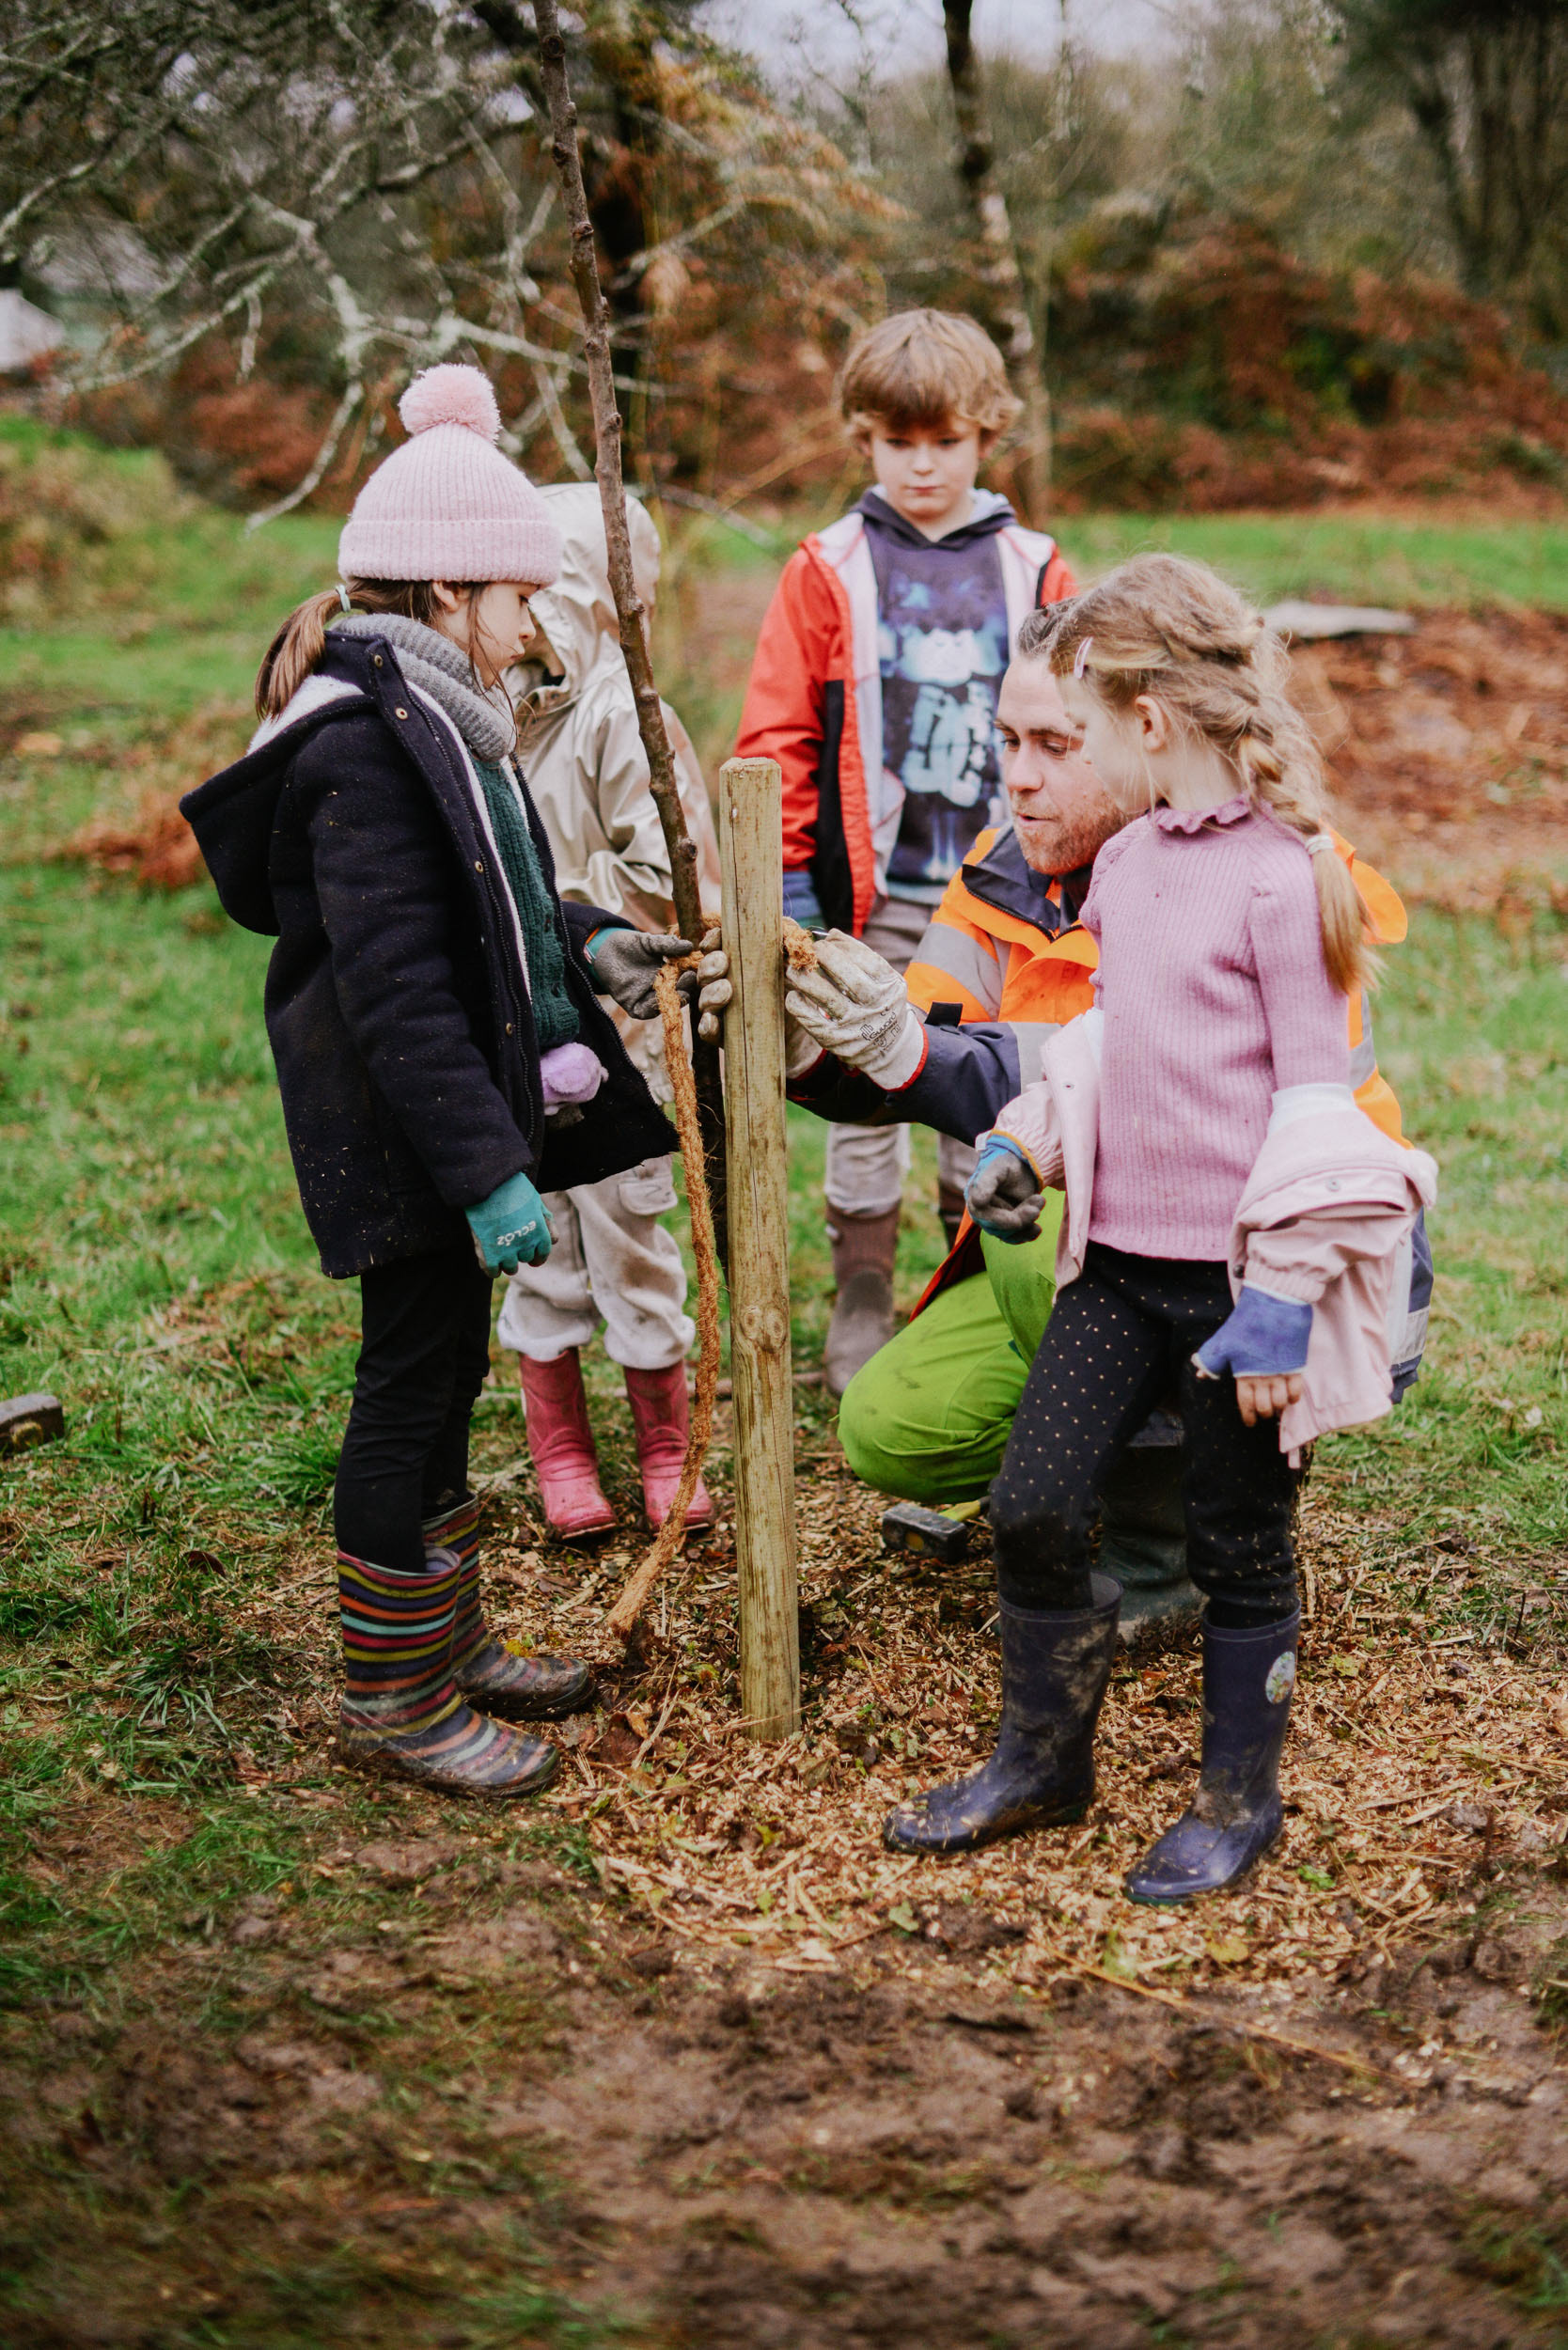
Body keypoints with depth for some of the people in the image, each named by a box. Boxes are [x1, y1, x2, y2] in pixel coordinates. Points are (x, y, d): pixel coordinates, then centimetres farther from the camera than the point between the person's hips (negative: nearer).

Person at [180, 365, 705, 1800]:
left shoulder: (432, 718, 11)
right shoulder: (362, 744, -21)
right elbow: (397, 992, -26)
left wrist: (584, 946, 9)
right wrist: (488, 1172, -27)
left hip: (448, 1122, 10)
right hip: (405, 1138, -10)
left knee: (442, 1374, 18)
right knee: (416, 1386, 1)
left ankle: (448, 1641, 34)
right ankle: (392, 1699, 15)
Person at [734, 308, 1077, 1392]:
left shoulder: (1033, 570, 6)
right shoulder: (828, 570, 2)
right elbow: (776, 734, 1)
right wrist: (786, 874, -4)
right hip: (870, 891, -1)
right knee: (865, 1100, 6)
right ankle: (861, 1307, 19)